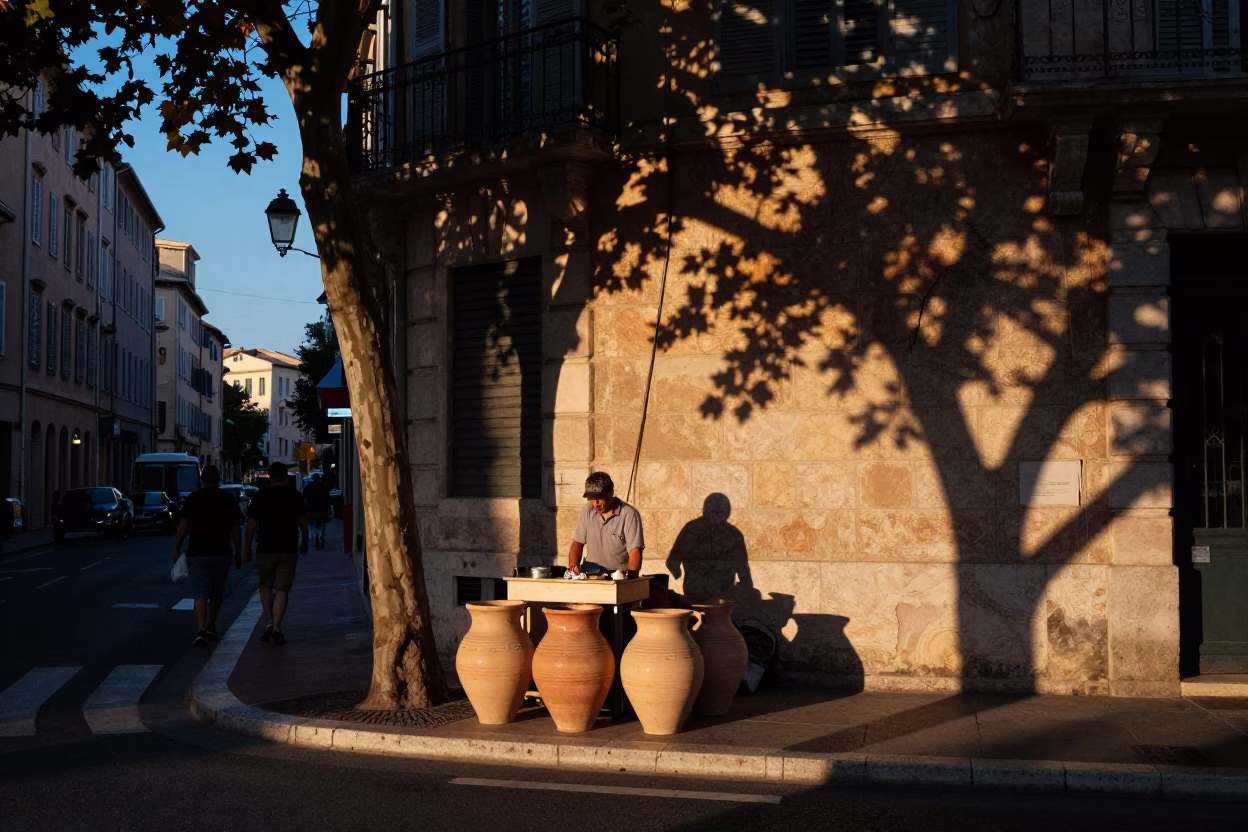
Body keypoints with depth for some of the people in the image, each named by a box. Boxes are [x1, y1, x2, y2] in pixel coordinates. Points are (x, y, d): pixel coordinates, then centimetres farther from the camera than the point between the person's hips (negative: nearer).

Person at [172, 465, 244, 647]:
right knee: (216, 593, 18)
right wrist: (238, 553, 9)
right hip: (221, 553, 2)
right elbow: (235, 528, 2)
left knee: (200, 594, -4)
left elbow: (183, 526, -5)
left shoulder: (193, 498, -1)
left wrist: (176, 548, 3)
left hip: (197, 554, -2)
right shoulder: (227, 499, 3)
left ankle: (201, 631, -19)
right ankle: (211, 627, 29)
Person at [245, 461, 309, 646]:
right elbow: (303, 522, 7)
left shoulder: (260, 497, -1)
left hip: (265, 549, 0)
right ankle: (276, 626, -11)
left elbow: (252, 524, -2)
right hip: (288, 550, 0)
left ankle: (269, 622, 5)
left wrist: (248, 547, 9)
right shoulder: (295, 496, 2)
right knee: (282, 589, 1)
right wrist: (304, 543, 21)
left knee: (265, 587, 17)